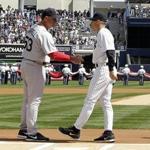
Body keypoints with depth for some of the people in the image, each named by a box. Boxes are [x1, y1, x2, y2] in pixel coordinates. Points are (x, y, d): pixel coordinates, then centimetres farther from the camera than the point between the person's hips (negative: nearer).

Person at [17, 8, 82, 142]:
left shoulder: (32, 29, 11)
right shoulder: (44, 34, -19)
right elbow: (53, 55, -25)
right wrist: (71, 58, -23)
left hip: (25, 64, 10)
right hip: (35, 67, -10)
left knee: (28, 99, 15)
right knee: (34, 100, -5)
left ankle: (24, 130, 21)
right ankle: (32, 133, -3)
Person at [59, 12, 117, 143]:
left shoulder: (103, 33, -11)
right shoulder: (103, 33, 21)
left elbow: (110, 52, -21)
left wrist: (111, 70, -28)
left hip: (104, 69, -10)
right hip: (107, 71, 10)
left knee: (90, 100, -7)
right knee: (106, 102, 7)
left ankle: (76, 129, -4)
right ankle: (108, 133, 3)